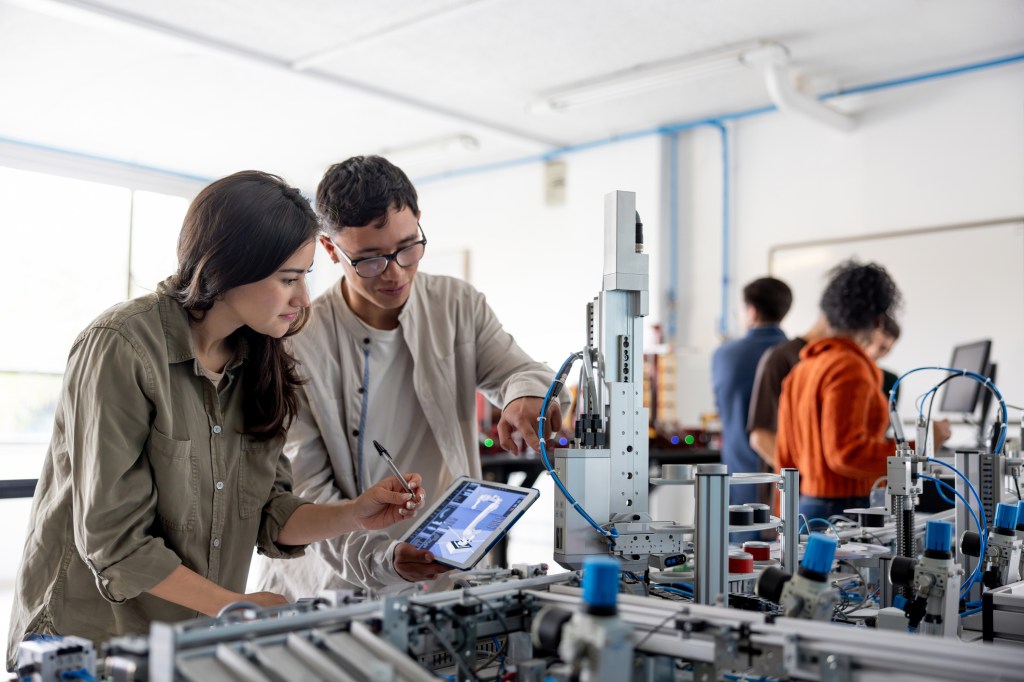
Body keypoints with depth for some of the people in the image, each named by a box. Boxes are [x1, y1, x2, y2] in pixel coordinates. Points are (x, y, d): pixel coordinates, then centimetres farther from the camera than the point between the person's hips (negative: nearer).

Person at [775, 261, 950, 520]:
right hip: (842, 510, -9)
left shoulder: (803, 367, 11)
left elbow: (786, 455, 14)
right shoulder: (850, 368, -14)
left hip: (805, 503, 9)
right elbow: (846, 453, -20)